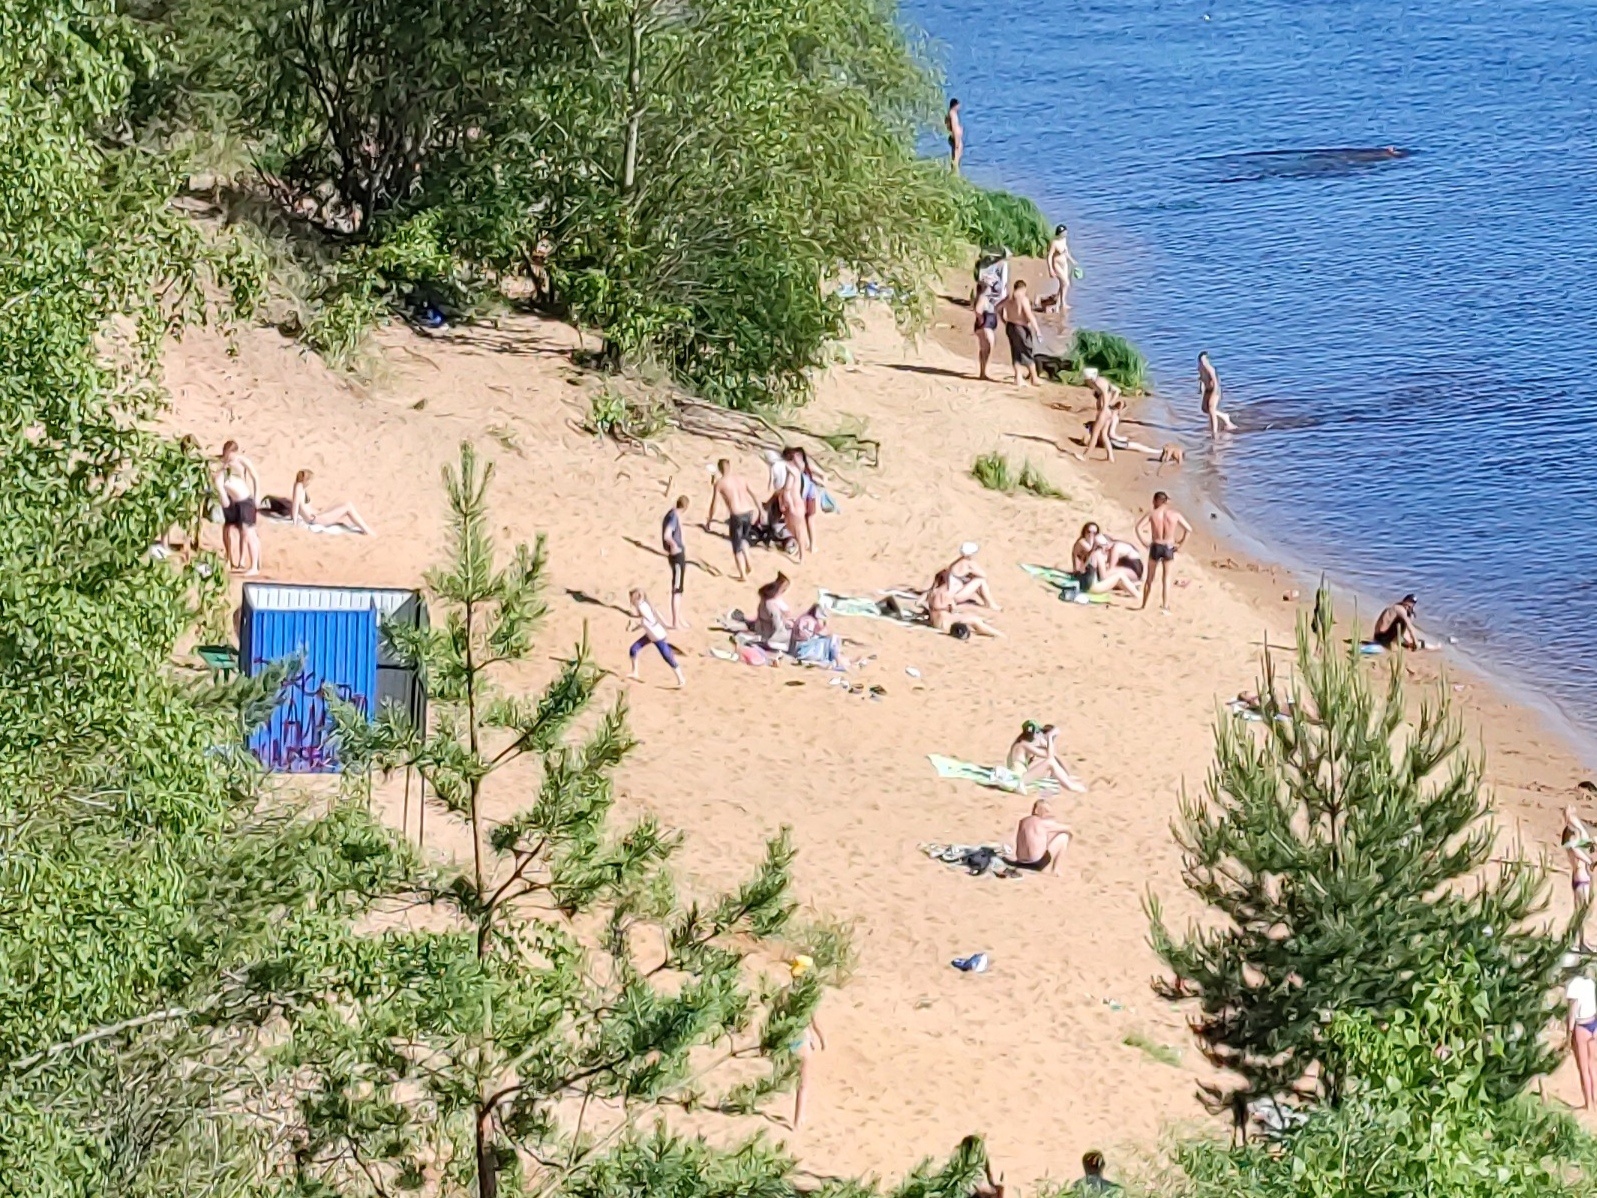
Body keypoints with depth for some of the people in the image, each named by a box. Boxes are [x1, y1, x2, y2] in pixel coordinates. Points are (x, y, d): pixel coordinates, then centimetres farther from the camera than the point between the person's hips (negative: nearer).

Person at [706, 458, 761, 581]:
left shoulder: (719, 483, -1)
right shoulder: (740, 478, 13)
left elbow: (714, 503, -2)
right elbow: (752, 495, 17)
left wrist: (709, 520, 7)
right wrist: (757, 510, 27)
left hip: (736, 516, -5)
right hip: (748, 513, 5)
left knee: (737, 547, 10)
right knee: (743, 539, 30)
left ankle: (742, 575, 10)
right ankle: (748, 566, 20)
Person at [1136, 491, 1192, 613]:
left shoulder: (1152, 514, -5)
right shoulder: (1175, 514, -1)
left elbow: (1138, 527, -15)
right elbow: (1189, 529, 0)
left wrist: (1144, 541, -5)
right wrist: (1180, 544, 5)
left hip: (1155, 547, -1)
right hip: (1169, 548, 1)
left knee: (1150, 578, 14)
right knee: (1166, 578, 12)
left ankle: (1144, 606, 18)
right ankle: (1165, 606, 7)